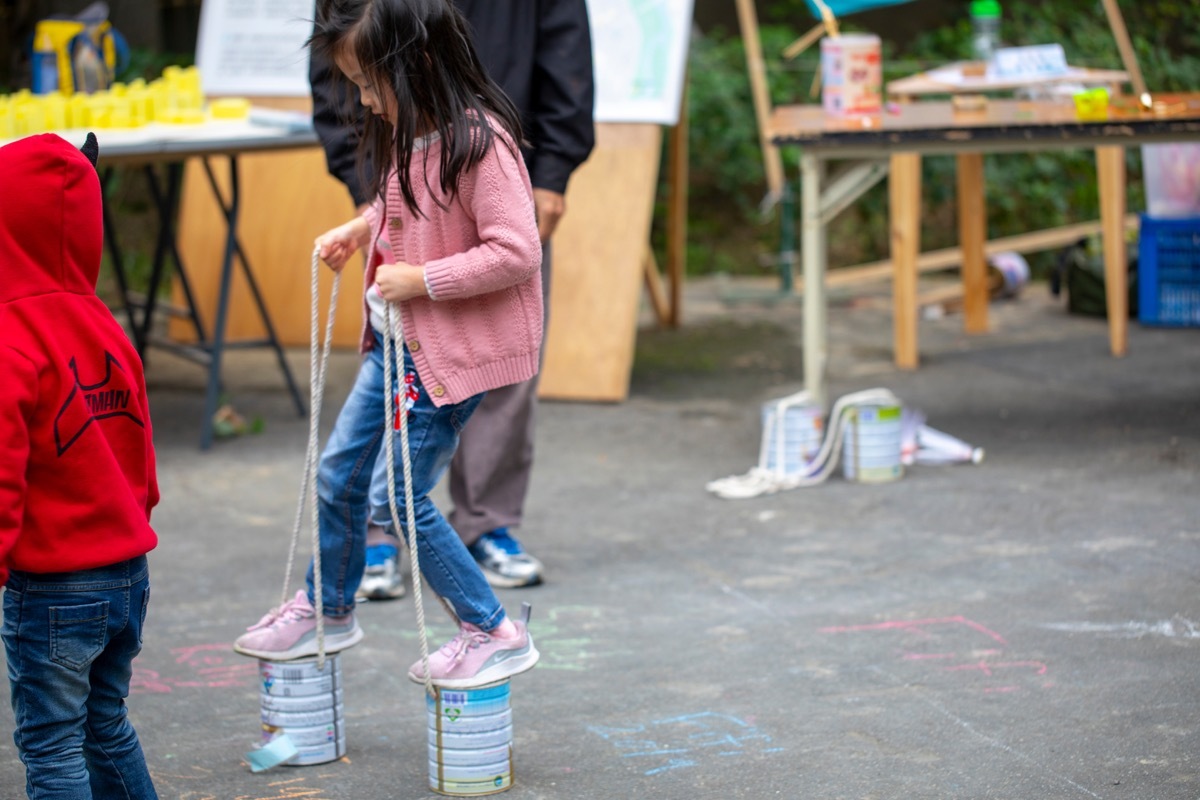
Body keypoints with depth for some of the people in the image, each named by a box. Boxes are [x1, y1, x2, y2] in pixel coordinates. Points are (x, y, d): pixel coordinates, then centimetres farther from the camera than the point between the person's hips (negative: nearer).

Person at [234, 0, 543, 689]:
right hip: (397, 340, 9)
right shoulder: (406, 134, 3)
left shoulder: (479, 142, -24)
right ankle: (329, 608, 38)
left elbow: (517, 252, -28)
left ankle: (495, 633, 8)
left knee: (396, 496, -5)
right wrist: (358, 230, 8)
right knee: (340, 472, 16)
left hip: (457, 347, -9)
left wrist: (421, 279, -24)